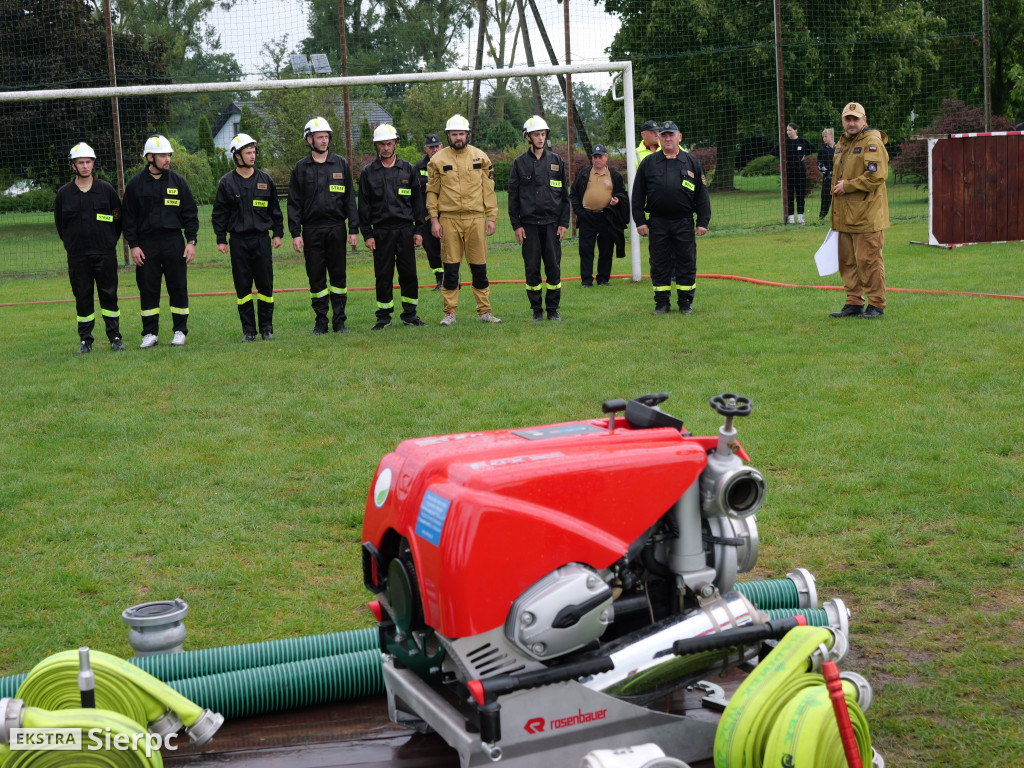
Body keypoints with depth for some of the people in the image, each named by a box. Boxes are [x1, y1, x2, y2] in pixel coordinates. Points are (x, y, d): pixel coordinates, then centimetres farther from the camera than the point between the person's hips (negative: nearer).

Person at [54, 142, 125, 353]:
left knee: (109, 295, 2)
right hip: (77, 256, 1)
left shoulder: (106, 189, 3)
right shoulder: (64, 193, 4)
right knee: (82, 298, 4)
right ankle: (85, 340, 12)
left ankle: (115, 337, 11)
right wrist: (71, 245, 11)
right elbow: (60, 224, 14)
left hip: (105, 254, 0)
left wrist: (110, 242, 8)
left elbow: (118, 218, 10)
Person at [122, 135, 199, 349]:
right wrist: (133, 245, -2)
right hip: (146, 244, 0)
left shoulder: (177, 181, 4)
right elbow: (128, 217, 5)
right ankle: (150, 333, 11)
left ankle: (180, 331, 13)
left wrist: (191, 241, -1)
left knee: (178, 288, 2)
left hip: (174, 243, 0)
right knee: (148, 289, 2)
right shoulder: (135, 184, 2)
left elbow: (190, 213, 7)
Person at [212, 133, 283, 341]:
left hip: (262, 239, 1)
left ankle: (267, 328, 12)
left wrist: (278, 233, 10)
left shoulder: (265, 179, 8)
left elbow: (275, 209, 14)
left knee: (265, 285, 1)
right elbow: (219, 213, 5)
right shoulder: (227, 182, 2)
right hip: (238, 241, -1)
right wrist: (221, 239, 0)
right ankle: (248, 330, 9)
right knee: (243, 287, 1)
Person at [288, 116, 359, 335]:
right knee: (316, 277, 3)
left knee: (338, 275, 3)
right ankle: (320, 321, 11)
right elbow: (294, 203, 4)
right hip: (311, 230, 0)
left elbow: (350, 199, 7)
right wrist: (295, 233, -4)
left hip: (336, 228, 0)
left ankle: (339, 320, 10)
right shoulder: (301, 168, 6)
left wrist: (353, 229, 1)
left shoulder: (341, 164, 7)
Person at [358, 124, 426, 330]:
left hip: (405, 230, 1)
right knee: (383, 275, 1)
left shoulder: (408, 169, 9)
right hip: (381, 232, -1)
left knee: (409, 273, 2)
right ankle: (384, 316, 10)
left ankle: (410, 314, 13)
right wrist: (367, 234, -2)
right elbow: (364, 205, 5)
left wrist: (418, 230, 4)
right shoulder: (368, 172, 6)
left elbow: (417, 201, 10)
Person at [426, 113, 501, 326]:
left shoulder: (480, 157, 6)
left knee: (479, 267, 4)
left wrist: (491, 217, 3)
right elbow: (432, 191, 6)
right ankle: (450, 313, 9)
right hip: (449, 219, -1)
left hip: (475, 219, 1)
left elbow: (488, 189, 8)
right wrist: (434, 219, -2)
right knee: (450, 268, 1)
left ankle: (484, 311, 13)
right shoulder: (438, 160, 3)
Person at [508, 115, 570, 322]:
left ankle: (553, 309, 9)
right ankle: (537, 310, 10)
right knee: (532, 268, 0)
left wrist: (564, 223, 3)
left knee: (553, 267, 0)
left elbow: (564, 194, 11)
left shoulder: (556, 161, 9)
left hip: (552, 223, 1)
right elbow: (513, 195, 6)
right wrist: (516, 225, -2)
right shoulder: (520, 163, 6)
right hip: (529, 224, -1)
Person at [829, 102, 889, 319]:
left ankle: (876, 304, 2)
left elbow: (877, 176, -21)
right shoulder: (842, 143, 18)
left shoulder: (872, 142, -10)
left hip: (866, 215, -9)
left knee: (868, 259, -6)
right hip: (845, 215, 9)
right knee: (847, 260, 12)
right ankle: (854, 303, 20)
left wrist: (847, 186, -16)